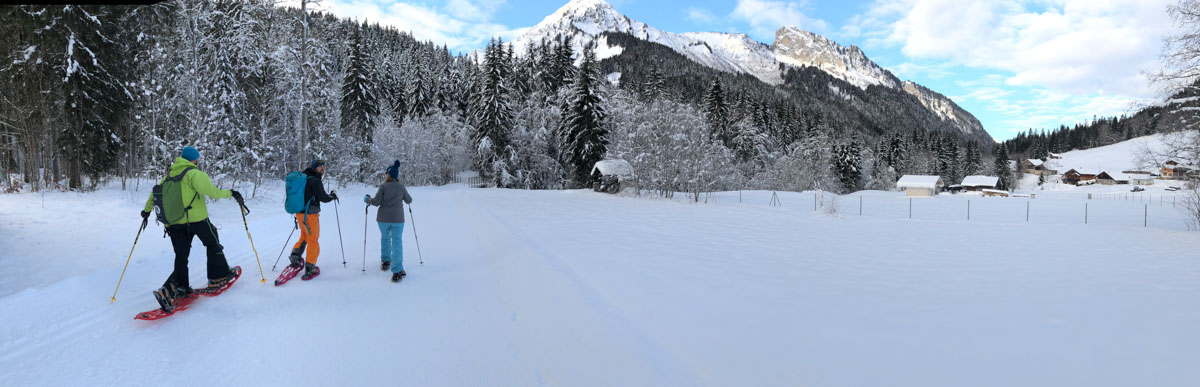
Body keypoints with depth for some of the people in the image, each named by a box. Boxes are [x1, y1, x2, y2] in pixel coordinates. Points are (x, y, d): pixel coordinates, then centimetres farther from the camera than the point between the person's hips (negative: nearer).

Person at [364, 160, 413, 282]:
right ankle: (397, 271, -10)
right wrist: (404, 197, 34)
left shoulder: (384, 186, -8)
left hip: (383, 219, 0)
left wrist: (367, 199, 9)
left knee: (385, 238, 24)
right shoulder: (401, 187, -1)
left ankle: (385, 261, 36)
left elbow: (376, 202, -10)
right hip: (398, 219, 0)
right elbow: (409, 200, 12)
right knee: (397, 242, -2)